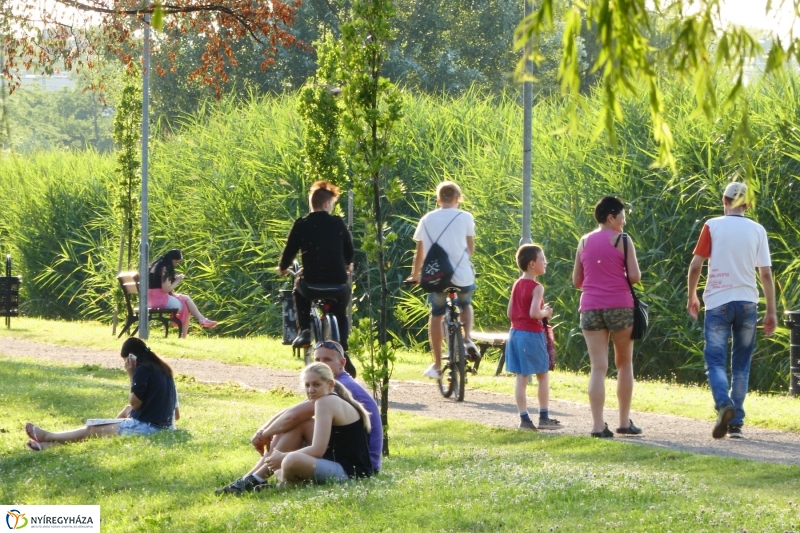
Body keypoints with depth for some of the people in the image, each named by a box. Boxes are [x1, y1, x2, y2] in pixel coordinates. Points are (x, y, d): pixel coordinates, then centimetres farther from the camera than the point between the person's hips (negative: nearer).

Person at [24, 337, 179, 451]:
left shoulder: (143, 369, -15)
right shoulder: (162, 368, 11)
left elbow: (135, 403, -10)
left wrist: (132, 376, -6)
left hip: (146, 427, -9)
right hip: (163, 424, 9)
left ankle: (48, 438, 18)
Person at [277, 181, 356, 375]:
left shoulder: (301, 225, 1)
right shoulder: (337, 223, 5)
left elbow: (289, 251, 9)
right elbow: (349, 249, 19)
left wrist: (283, 268, 32)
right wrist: (348, 265, 42)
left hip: (311, 285, -1)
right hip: (338, 284, 1)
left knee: (299, 288, 35)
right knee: (340, 314, 29)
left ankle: (304, 330, 21)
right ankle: (342, 351, 11)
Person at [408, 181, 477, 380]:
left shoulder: (427, 219, 5)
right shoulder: (465, 217, 0)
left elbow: (420, 251, 10)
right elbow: (470, 248, 6)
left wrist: (415, 275, 23)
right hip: (462, 274, 0)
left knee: (436, 316, 14)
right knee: (466, 305, 28)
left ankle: (437, 365, 11)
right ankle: (467, 338, 4)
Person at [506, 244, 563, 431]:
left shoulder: (517, 285, 10)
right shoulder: (537, 287, -14)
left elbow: (510, 313, 12)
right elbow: (534, 313, -24)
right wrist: (546, 313, -6)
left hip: (515, 332, 7)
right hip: (532, 334, -7)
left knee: (521, 377, 6)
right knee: (543, 376, 5)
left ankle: (524, 419, 5)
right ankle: (544, 417, 7)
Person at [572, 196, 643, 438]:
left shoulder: (584, 242, 9)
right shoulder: (622, 240, -3)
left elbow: (576, 281, 12)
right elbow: (635, 277, -8)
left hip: (590, 307, 3)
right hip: (620, 306, -3)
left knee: (598, 367, -1)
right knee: (624, 363, 13)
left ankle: (598, 425, -10)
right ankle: (625, 422, 14)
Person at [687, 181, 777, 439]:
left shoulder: (713, 226, -1)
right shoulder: (757, 230, 3)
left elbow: (695, 265, -3)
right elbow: (766, 274, 2)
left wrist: (692, 297, 12)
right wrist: (771, 311, 7)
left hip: (718, 302, -2)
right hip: (747, 302, 2)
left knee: (715, 361, 1)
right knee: (741, 365, 10)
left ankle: (724, 403, -26)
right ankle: (736, 423, 7)